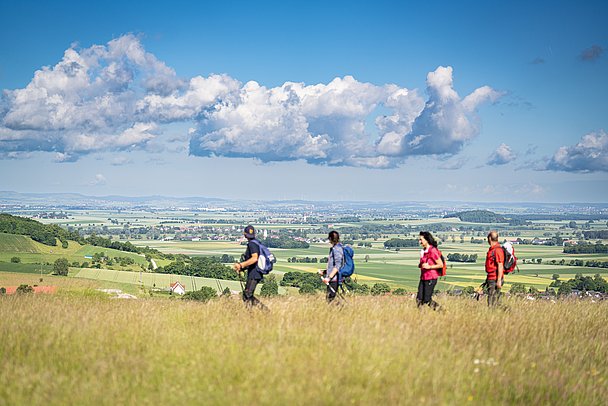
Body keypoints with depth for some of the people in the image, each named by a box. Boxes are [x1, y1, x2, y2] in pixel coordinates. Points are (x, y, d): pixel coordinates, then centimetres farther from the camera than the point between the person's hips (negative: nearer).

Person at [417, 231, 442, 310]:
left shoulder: (432, 250, -14)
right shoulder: (423, 251, 12)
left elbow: (441, 265, -13)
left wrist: (429, 267, -18)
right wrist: (420, 265, 6)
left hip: (431, 278, -8)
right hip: (423, 278, 8)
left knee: (426, 300, -4)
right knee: (419, 299, 2)